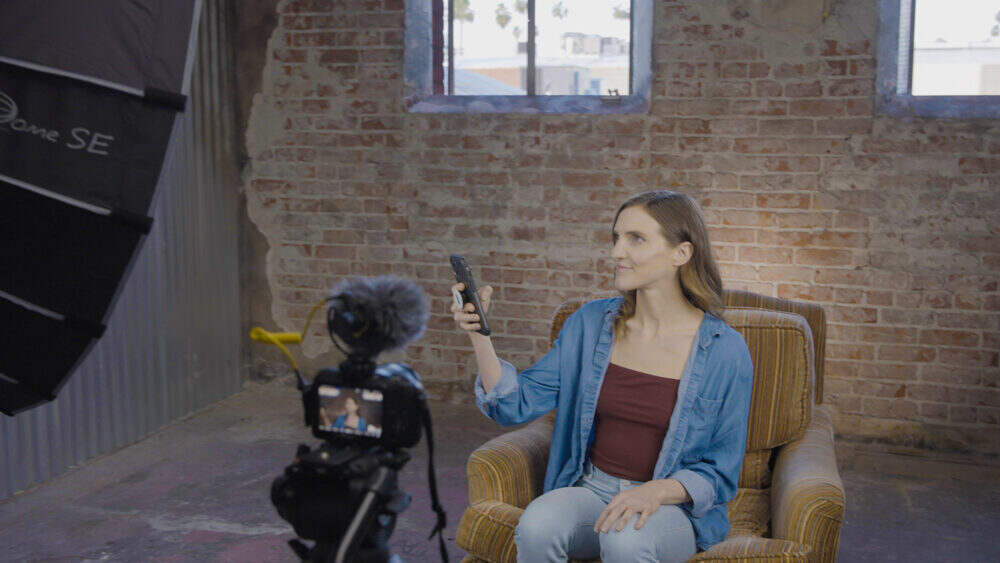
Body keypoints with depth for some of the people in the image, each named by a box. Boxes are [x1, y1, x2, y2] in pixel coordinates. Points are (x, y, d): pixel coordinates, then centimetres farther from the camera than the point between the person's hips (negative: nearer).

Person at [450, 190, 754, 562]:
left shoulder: (726, 351, -8)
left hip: (676, 508, -3)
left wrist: (657, 491, -21)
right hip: (591, 490, 3)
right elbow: (517, 405, 1)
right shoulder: (591, 323, 2)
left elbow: (720, 473, -2)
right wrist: (478, 334, -13)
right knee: (535, 525, -30)